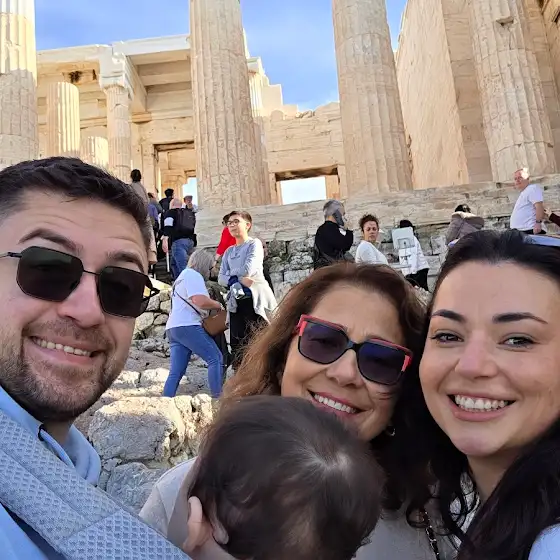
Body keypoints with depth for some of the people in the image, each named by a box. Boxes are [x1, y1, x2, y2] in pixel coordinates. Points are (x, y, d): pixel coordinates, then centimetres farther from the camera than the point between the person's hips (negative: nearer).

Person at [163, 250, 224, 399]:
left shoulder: (182, 275, 29)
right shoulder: (193, 275, -3)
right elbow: (201, 301, -17)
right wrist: (218, 306, -2)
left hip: (173, 328, 10)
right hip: (187, 326, -10)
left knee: (176, 372, 5)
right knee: (215, 358, -7)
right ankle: (217, 397, -11)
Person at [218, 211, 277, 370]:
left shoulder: (254, 244, 1)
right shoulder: (228, 252, 19)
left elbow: (248, 270, -13)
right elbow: (221, 278, 9)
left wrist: (231, 274, 4)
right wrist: (237, 280, -11)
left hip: (256, 300, -6)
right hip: (237, 302, 6)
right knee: (237, 345, 4)